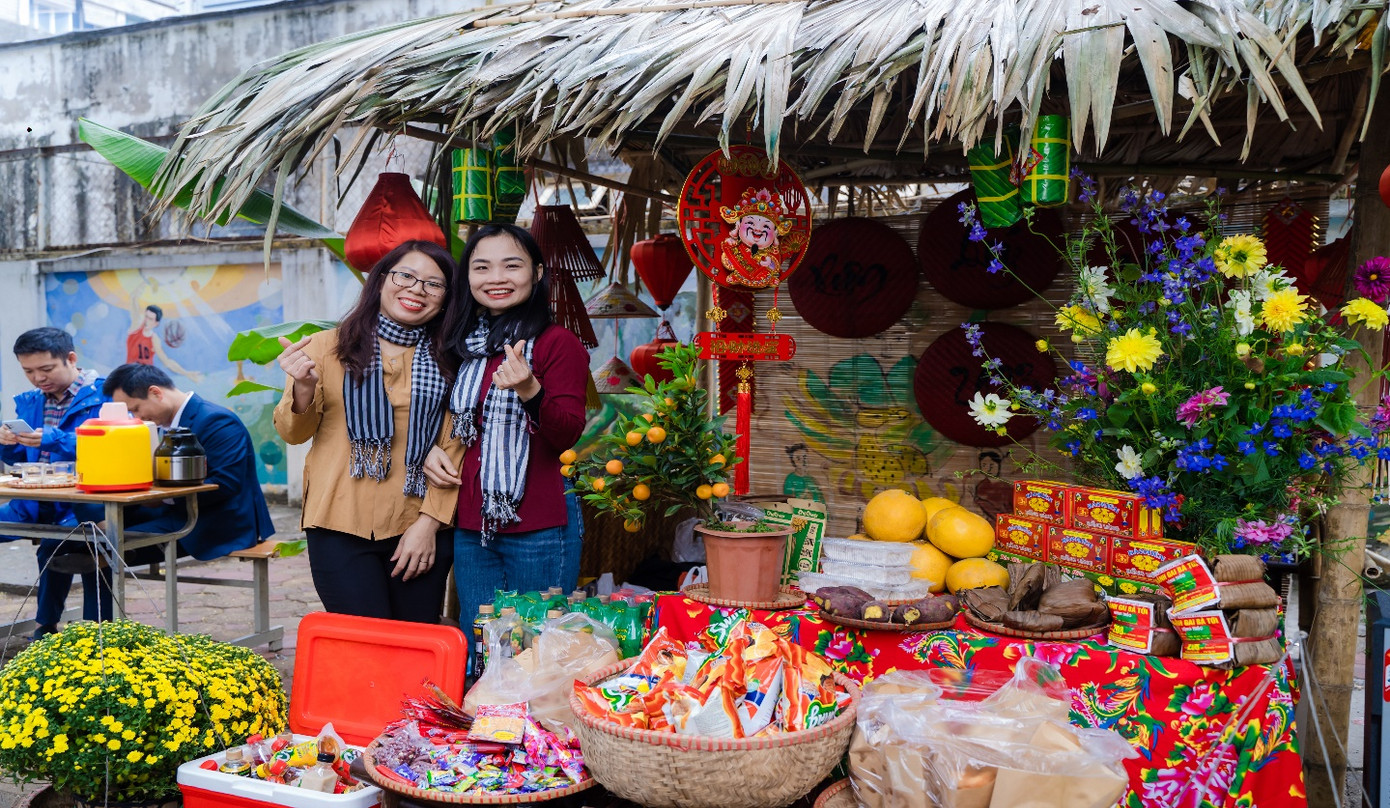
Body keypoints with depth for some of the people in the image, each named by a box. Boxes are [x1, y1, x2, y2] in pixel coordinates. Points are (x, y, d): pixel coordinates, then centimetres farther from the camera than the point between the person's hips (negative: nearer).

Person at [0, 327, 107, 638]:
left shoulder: (103, 396, -8)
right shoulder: (29, 402, 14)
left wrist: (53, 441, -28)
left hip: (81, 504, -8)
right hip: (36, 503, 8)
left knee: (53, 544, -30)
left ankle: (46, 625, -9)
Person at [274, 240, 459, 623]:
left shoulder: (448, 362, 6)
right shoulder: (328, 347, 4)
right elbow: (293, 433, 3)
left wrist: (429, 522, -5)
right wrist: (304, 389, -17)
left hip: (421, 532, 2)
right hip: (341, 529, -1)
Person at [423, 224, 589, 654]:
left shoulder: (558, 343, -7)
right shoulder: (463, 347, 13)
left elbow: (567, 434, -16)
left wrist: (530, 391, -34)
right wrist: (438, 448, 6)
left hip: (538, 527, -6)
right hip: (472, 525, 6)